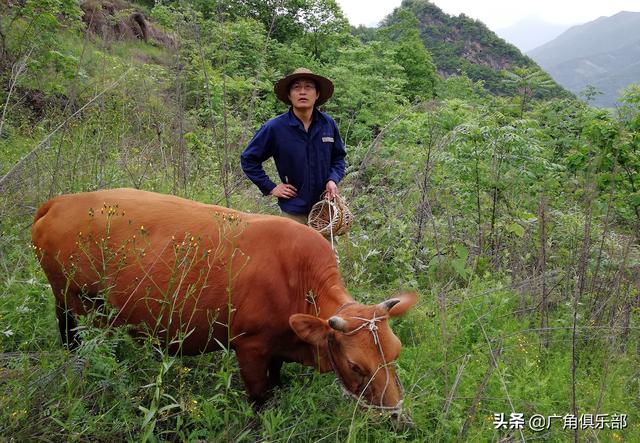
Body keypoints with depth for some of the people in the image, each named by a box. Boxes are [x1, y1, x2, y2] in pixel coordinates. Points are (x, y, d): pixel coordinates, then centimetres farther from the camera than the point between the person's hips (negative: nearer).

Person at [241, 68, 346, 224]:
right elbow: (248, 159, -2)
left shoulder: (328, 124, -1)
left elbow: (339, 157, 12)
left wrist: (333, 180, -6)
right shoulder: (274, 128, -11)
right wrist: (270, 187, -6)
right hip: (294, 212, -3)